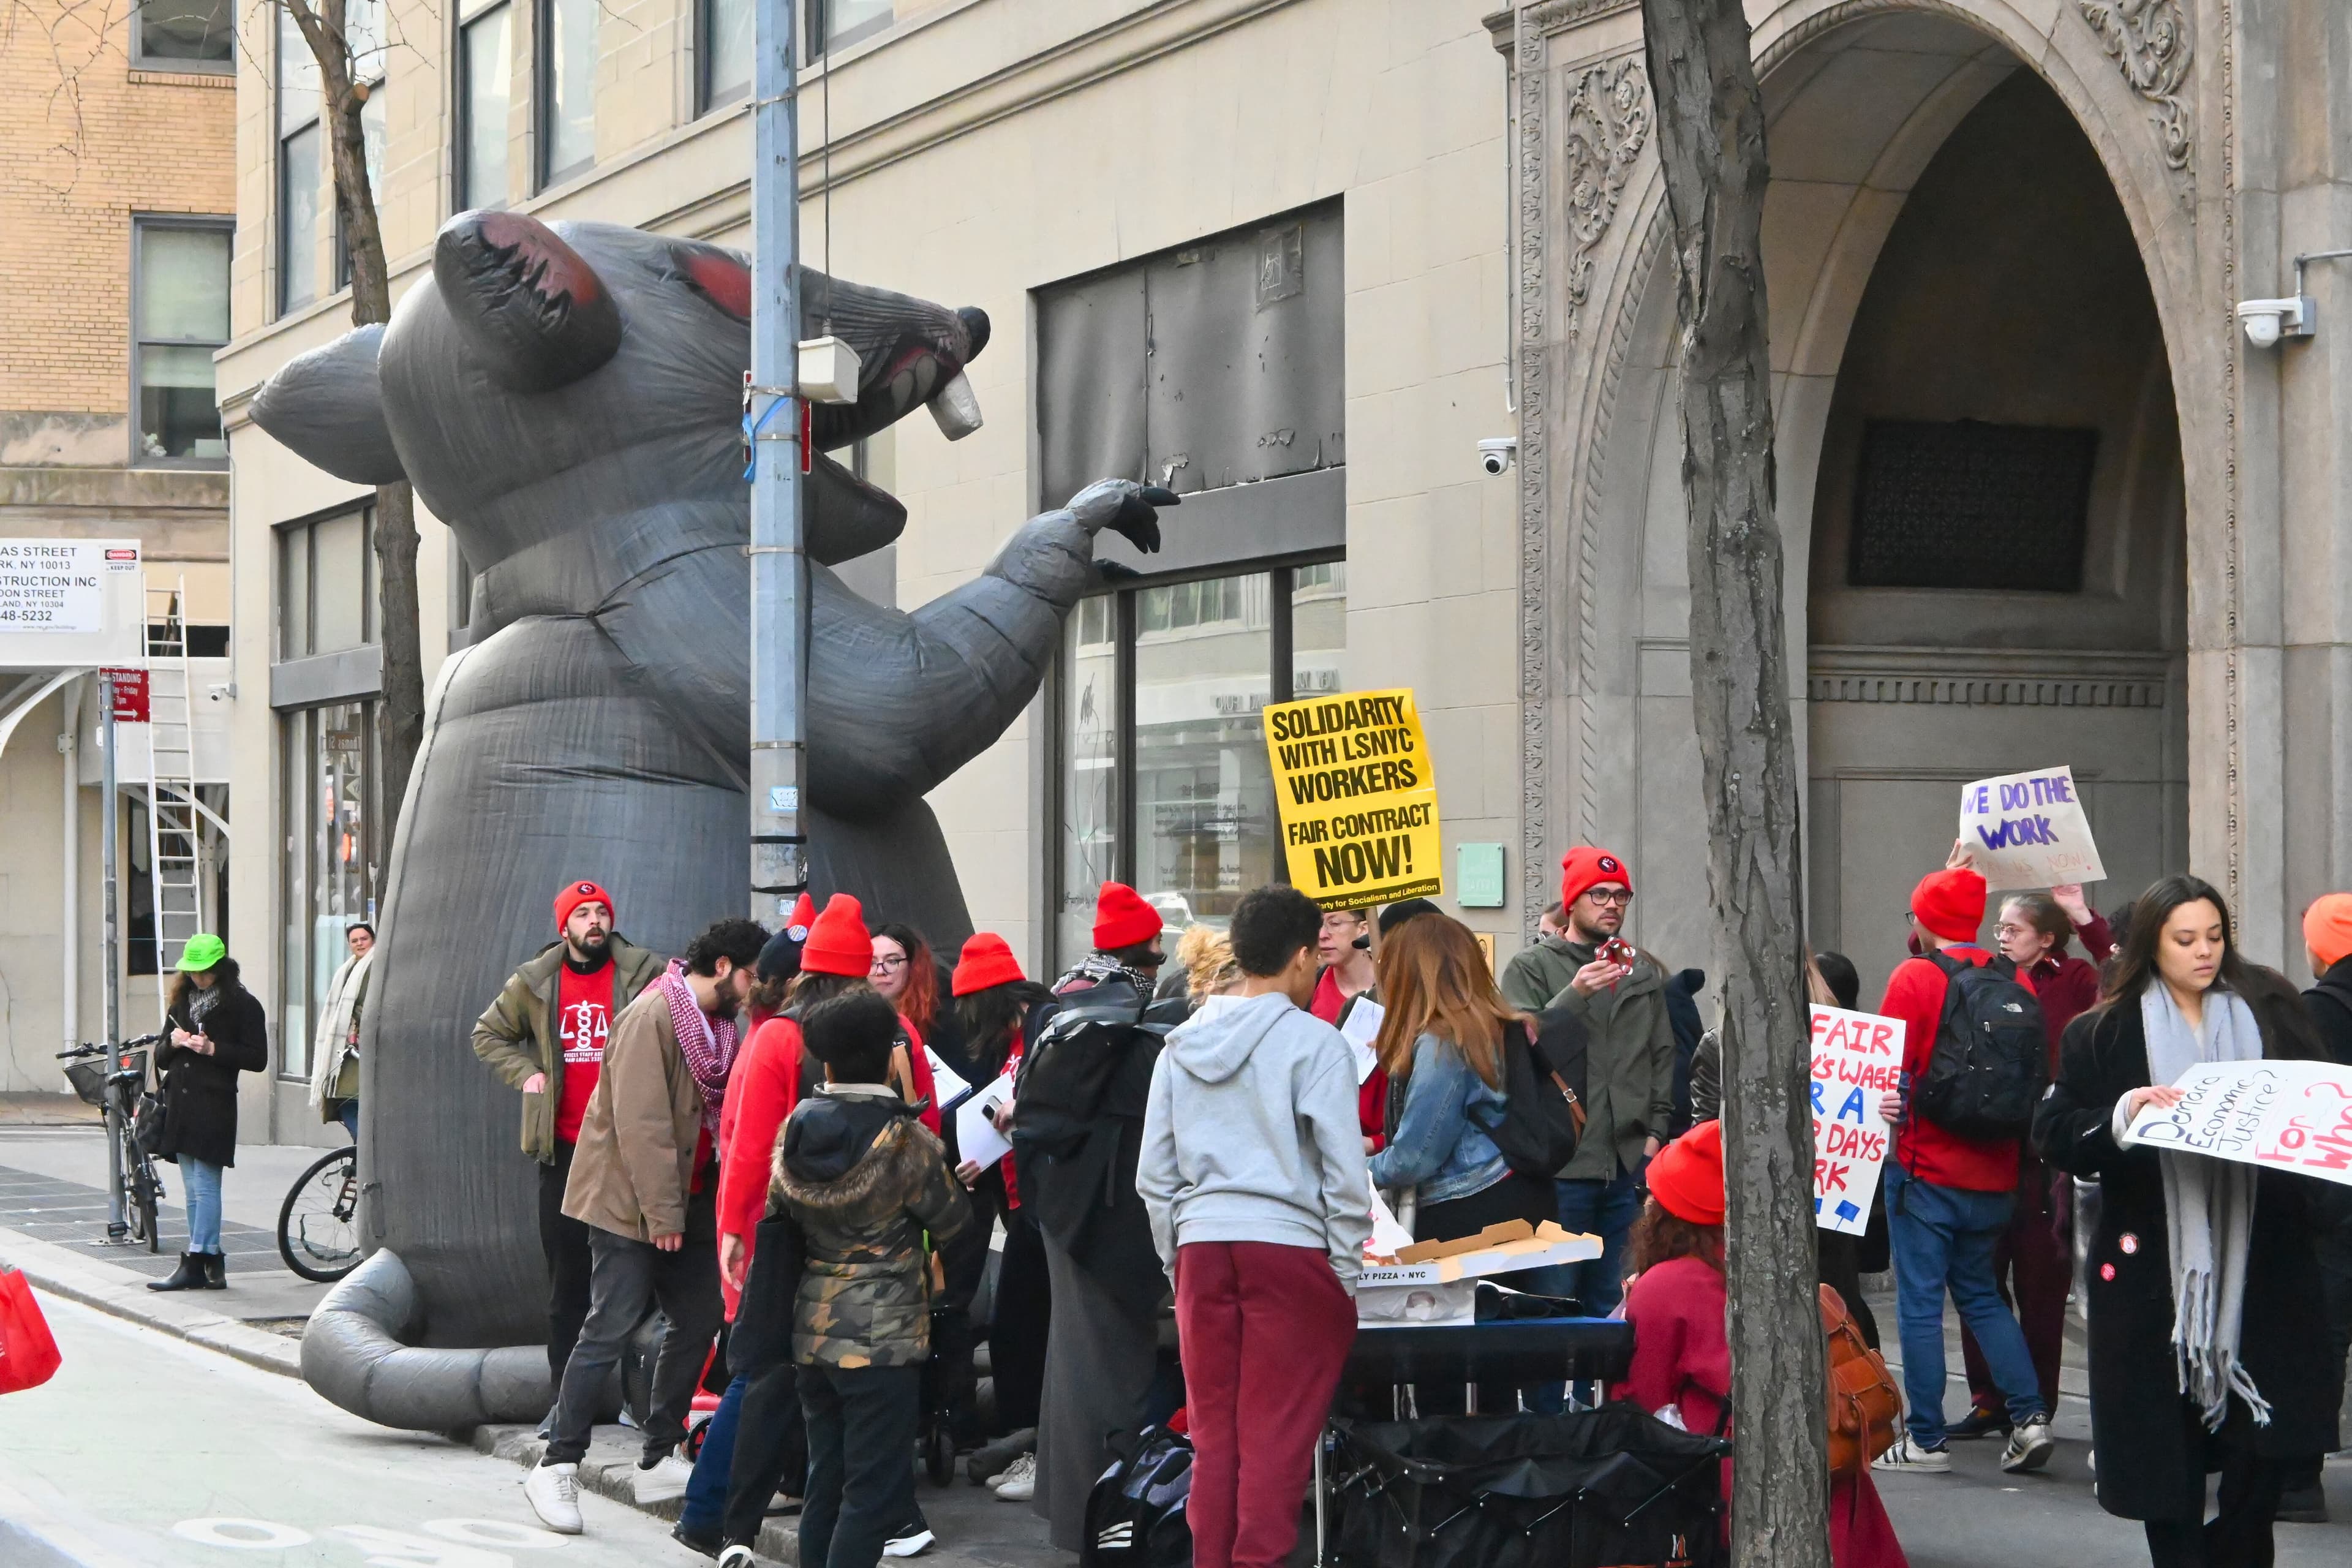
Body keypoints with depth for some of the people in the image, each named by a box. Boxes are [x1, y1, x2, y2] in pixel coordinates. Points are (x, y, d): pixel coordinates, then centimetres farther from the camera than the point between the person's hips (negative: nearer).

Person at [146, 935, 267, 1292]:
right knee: (193, 1189, 7)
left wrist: (213, 1049, -16)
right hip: (181, 1105, 7)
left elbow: (258, 1059, -7)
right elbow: (161, 1059, 19)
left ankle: (196, 1262, -10)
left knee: (205, 1185, -9)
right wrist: (172, 1043, -3)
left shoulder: (243, 1005, -3)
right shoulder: (181, 1002, 17)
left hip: (214, 1105, -7)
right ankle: (211, 1264, 10)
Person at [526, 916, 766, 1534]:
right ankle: (557, 1467, -3)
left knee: (697, 1322, 9)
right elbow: (641, 1123, -22)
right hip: (631, 1201, -9)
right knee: (610, 1330, -9)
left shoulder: (719, 1024, 10)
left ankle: (660, 1462, 18)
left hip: (686, 1202, 9)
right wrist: (661, 1211, -20)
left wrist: (692, 1204, 4)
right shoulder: (653, 1016, -18)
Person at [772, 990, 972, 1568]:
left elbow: (784, 1208, 11)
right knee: (876, 1489, -3)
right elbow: (952, 1224, -3)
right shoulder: (905, 1141, -13)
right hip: (884, 1338, -6)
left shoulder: (797, 1130, 0)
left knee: (826, 1480, 15)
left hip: (813, 1331, 6)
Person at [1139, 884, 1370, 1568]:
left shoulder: (1183, 1044, 10)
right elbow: (1343, 1173, -8)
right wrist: (1347, 1274, -1)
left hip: (1202, 1246, 5)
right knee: (1278, 1435, -2)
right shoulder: (1314, 1042, -6)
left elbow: (1154, 1177, 13)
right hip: (1289, 1245, -5)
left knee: (1213, 1430, 10)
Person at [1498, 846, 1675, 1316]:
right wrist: (1575, 995, -19)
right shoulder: (1531, 968, 2)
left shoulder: (1645, 973, 16)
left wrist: (1655, 1131, 6)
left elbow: (1663, 1058, 17)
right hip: (1559, 1164, -4)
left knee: (1611, 1300, 7)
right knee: (1552, 1299, -3)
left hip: (1629, 1164, 4)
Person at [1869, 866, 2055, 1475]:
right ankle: (2029, 1415, 8)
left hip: (1926, 1168, -5)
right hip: (1996, 1173, 6)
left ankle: (1925, 1440, 3)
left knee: (1919, 1302, 1)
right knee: (1980, 1293, 19)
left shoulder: (1914, 976, -11)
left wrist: (1885, 1112, 3)